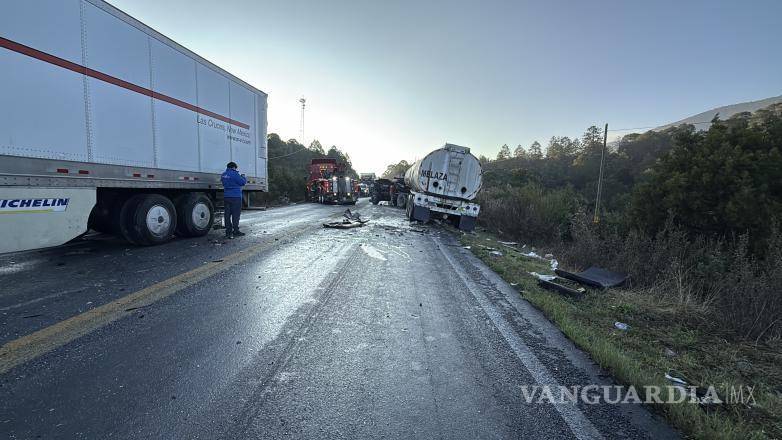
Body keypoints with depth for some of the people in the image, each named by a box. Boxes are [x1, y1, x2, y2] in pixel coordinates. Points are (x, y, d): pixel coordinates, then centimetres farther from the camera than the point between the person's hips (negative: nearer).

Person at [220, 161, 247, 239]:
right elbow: (243, 182, -9)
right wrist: (243, 177, 11)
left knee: (227, 214, 8)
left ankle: (228, 231, 11)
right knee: (236, 214, -1)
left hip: (226, 197, 7)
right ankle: (235, 231, 4)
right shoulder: (234, 174, -12)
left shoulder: (223, 175, 13)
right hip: (235, 197, -7)